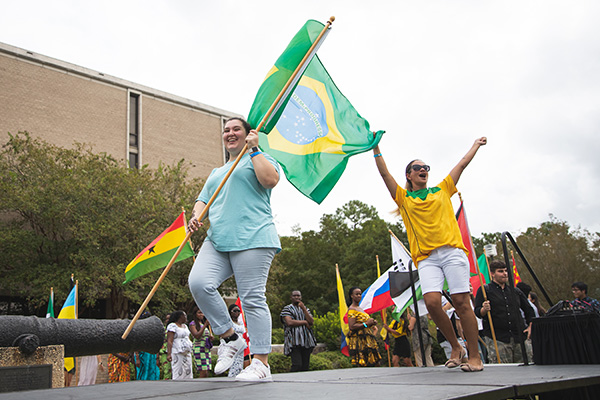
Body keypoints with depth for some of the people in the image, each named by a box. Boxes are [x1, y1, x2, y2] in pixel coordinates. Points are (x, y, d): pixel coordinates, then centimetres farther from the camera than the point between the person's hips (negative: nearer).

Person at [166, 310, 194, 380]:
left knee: (188, 373, 2)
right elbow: (169, 341, -15)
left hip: (187, 353, 8)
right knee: (178, 374, -10)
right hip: (177, 353, -8)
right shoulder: (172, 326, -6)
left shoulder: (185, 326, 20)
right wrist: (169, 354, -26)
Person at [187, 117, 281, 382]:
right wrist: (196, 216, 4)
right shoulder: (216, 172, 32)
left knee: (252, 297, -9)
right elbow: (203, 200, 26)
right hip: (217, 240, 6)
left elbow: (270, 180, -8)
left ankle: (261, 364, -3)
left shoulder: (258, 159, 13)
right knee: (198, 282, -17)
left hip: (252, 238, -6)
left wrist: (254, 149, -1)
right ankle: (230, 339, -1)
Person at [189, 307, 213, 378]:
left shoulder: (204, 323, 20)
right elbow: (197, 336, -16)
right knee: (203, 373, -13)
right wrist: (205, 325, -18)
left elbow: (210, 334, 25)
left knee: (206, 373, 2)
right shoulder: (193, 324, -2)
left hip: (207, 348, 7)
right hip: (199, 349, -7)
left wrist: (211, 336, 2)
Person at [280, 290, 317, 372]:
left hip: (306, 341, 5)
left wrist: (303, 308, -3)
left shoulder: (305, 309, 21)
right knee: (297, 365, -17)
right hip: (294, 342, -4)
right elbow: (289, 322, -12)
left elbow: (311, 322, 4)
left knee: (305, 366, 0)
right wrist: (305, 322, -3)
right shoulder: (287, 309, 6)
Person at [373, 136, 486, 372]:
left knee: (461, 301, -8)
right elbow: (384, 173, 11)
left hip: (452, 251, 0)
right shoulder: (403, 197, 17)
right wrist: (376, 148, 7)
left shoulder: (442, 190, 21)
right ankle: (455, 348, 3)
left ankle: (475, 356, -1)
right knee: (432, 301, -17)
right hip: (426, 257, 0)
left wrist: (476, 145, 40)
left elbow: (462, 164, 31)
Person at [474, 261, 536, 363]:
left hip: (518, 338, 5)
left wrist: (530, 326, 14)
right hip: (496, 339, -5)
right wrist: (484, 310, -26)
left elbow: (529, 310, 28)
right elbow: (477, 312, -4)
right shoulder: (484, 290, 4)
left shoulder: (515, 291, 19)